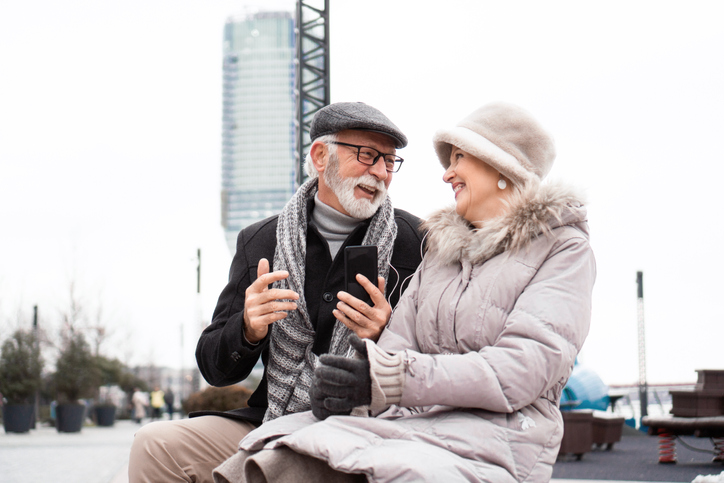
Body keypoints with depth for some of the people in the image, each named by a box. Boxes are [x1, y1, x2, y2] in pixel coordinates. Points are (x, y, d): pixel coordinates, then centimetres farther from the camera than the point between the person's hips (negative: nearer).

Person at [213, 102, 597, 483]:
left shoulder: (565, 250, 6)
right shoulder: (442, 248, 26)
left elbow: (525, 367, -10)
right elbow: (399, 343, 16)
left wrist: (392, 378, -19)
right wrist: (344, 391, -8)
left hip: (497, 436, -5)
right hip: (414, 422, 5)